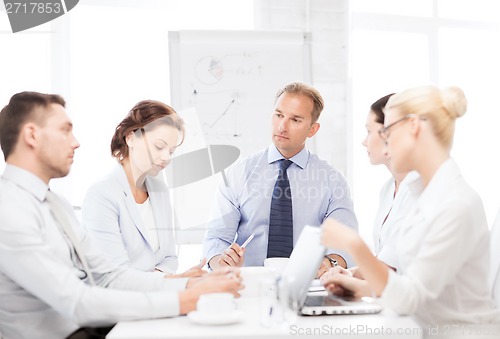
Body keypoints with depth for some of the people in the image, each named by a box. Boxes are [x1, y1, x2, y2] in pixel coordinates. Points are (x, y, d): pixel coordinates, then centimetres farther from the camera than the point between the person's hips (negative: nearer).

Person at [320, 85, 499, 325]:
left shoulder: (457, 204, -21)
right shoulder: (428, 195, 6)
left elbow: (407, 298, -22)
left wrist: (355, 246, -32)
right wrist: (363, 287, 3)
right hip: (432, 328, 7)